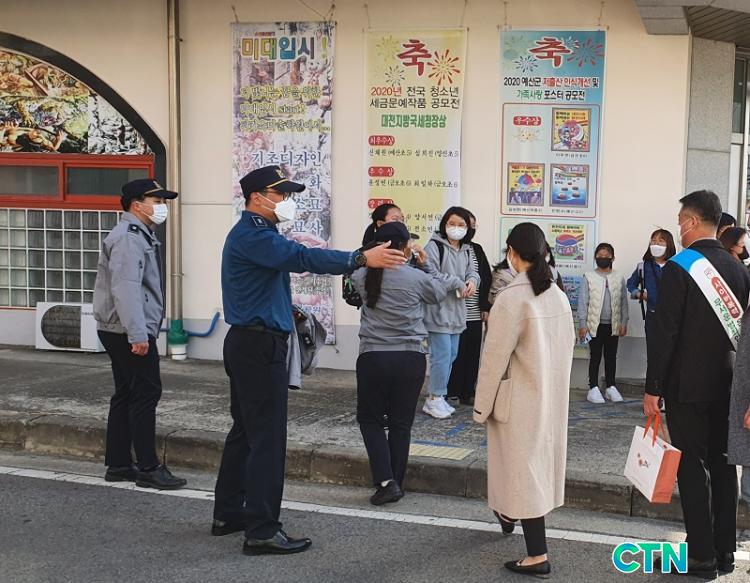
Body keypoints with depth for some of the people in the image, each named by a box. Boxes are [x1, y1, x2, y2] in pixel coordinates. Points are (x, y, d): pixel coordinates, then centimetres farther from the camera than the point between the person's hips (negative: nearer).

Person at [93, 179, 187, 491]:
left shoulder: (140, 235, 18)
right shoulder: (129, 238, -15)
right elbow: (126, 288, -25)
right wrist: (138, 334, -29)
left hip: (124, 332, 11)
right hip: (130, 332, -11)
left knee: (126, 395, 13)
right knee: (146, 394, -8)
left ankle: (118, 464, 20)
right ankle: (148, 468, -4)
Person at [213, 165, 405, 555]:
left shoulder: (256, 234, 18)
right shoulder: (251, 236, -17)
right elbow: (302, 258, -29)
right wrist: (361, 259, -33)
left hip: (249, 344, 11)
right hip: (259, 347, -11)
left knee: (245, 430, 17)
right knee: (267, 437, -9)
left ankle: (228, 514, 26)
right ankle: (261, 531, -5)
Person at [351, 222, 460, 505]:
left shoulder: (363, 277, -4)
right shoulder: (417, 278, -6)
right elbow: (439, 292, 13)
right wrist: (425, 263, 18)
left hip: (373, 357, 0)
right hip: (410, 358, 0)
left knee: (370, 419, 15)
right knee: (401, 423, 12)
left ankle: (385, 481, 2)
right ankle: (395, 484, 19)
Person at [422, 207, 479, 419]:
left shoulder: (466, 250, 15)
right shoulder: (434, 246, -12)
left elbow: (472, 271, 15)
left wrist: (472, 281, -9)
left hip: (456, 310, 9)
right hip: (438, 310, -9)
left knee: (451, 355, 14)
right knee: (442, 355, -10)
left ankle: (438, 397, 24)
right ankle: (434, 399, 1)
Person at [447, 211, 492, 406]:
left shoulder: (477, 249, 12)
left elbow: (487, 278, 12)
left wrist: (486, 307, 6)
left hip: (475, 314, 5)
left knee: (472, 354, 8)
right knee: (455, 353, 0)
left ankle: (468, 393, 16)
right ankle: (452, 393, 9)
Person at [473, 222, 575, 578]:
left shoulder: (512, 297, -19)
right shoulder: (558, 295, 2)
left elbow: (495, 357, -16)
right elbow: (568, 345, 8)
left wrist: (482, 405, -7)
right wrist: (554, 386, 18)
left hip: (521, 399, -7)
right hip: (552, 396, 7)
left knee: (523, 466, 0)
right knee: (537, 461, 21)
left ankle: (537, 555, 2)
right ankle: (510, 513, 45)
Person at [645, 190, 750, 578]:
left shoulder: (679, 267, -13)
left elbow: (664, 332, -16)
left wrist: (653, 388, -11)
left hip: (688, 385, -6)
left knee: (692, 467, 0)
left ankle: (701, 556, 4)